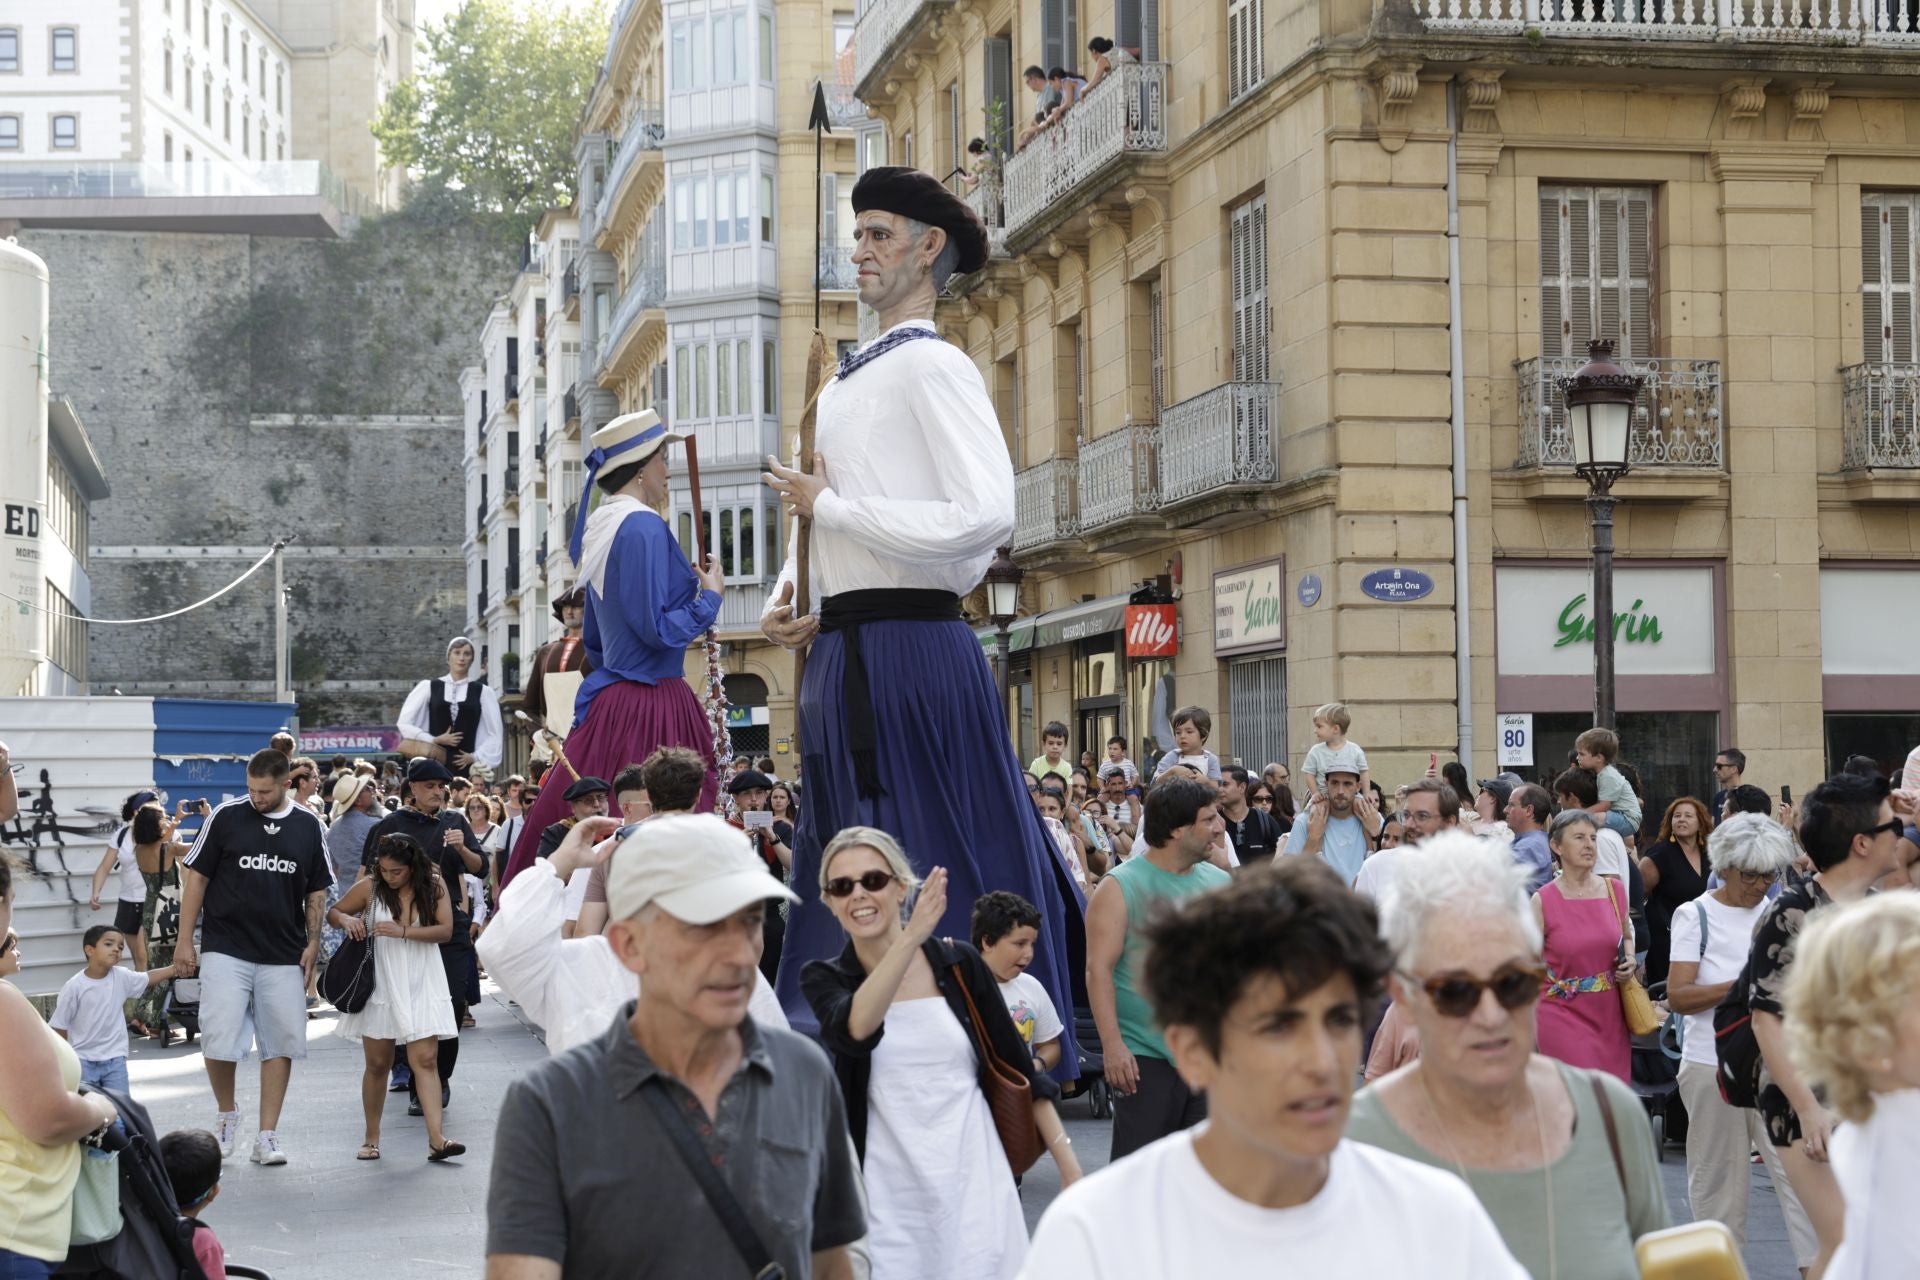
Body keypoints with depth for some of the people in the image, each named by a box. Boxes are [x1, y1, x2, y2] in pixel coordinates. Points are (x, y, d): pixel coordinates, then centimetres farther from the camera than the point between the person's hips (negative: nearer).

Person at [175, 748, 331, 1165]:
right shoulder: (226, 816, -1)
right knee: (218, 1040, -10)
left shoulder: (310, 827, 6)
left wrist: (312, 943, 3)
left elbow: (316, 891, 13)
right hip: (226, 950, -2)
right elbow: (195, 876, 3)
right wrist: (185, 940, -1)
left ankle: (266, 1136, 9)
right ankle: (226, 1114, 16)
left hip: (284, 956, 2)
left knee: (281, 1044, 2)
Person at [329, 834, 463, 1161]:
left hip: (421, 984, -1)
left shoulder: (434, 886, -3)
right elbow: (333, 912, 10)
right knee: (377, 1064, 8)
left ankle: (436, 1140, -16)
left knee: (425, 1060, -9)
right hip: (381, 984, 1)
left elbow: (445, 930, -11)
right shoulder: (369, 888, -1)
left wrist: (403, 931, -22)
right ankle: (372, 1139, 20)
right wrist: (346, 920, -13)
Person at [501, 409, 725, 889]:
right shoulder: (644, 527, -13)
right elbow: (659, 629, -18)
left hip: (607, 700, 9)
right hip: (651, 705, -9)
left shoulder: (600, 530, 15)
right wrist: (710, 596, -4)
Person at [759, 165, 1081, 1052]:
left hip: (911, 652, -9)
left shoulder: (933, 366, -8)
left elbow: (985, 519, -20)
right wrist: (787, 602, 6)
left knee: (939, 875, -5)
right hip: (840, 651, 9)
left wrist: (828, 506, -14)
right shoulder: (843, 382, 20)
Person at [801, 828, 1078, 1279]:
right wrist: (911, 937, -35)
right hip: (889, 1196, 0)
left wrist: (1069, 1166, 3)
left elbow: (1019, 1068, 7)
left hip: (974, 1182, 0)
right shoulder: (824, 979, 0)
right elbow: (853, 1032, -24)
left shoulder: (959, 963, 1)